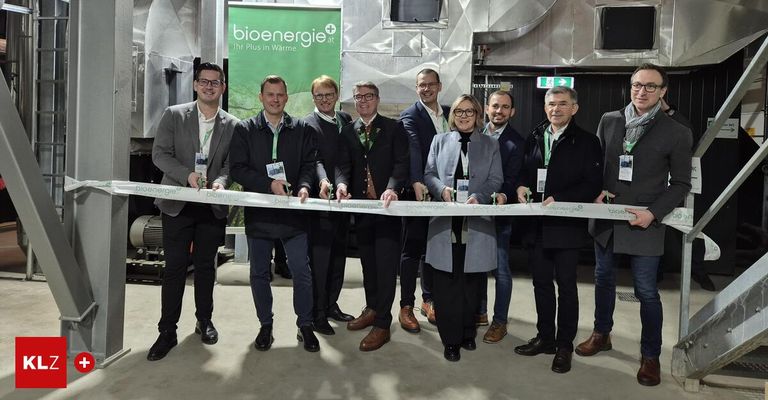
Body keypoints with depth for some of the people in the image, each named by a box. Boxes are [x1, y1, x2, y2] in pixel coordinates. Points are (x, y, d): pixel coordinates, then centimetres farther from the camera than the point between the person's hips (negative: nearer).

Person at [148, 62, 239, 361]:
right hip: (177, 203, -1)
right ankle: (167, 331, 11)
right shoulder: (174, 115, 1)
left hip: (212, 206, 1)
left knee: (206, 266, 12)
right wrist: (188, 174, -19)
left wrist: (220, 181, -19)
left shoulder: (232, 125, 4)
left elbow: (232, 164, 3)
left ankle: (204, 320, 29)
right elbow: (160, 154, -4)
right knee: (174, 267, 1)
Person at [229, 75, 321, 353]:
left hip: (293, 210, 0)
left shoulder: (302, 130, 8)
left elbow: (309, 163, 3)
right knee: (259, 273, 10)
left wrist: (303, 186, -18)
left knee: (301, 271, 1)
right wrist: (269, 184, -16)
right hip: (258, 212, 1)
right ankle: (265, 326, 26)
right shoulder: (245, 130, 5)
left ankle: (305, 326, 17)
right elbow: (238, 169, -4)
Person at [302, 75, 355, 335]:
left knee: (338, 254, 16)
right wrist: (323, 181, -40)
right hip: (321, 199, -7)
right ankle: (317, 313, 10)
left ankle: (331, 304, 30)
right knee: (319, 258, -1)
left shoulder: (346, 120, 11)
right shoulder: (308, 125, -9)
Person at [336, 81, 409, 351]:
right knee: (367, 262, 15)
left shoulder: (393, 128, 2)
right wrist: (342, 183, -20)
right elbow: (343, 164, 2)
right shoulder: (348, 132, 12)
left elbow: (401, 162, -7)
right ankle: (372, 308, 31)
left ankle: (382, 324, 1)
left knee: (386, 264, -4)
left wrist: (393, 189, -25)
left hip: (387, 205, -4)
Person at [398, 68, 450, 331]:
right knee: (412, 249, 1)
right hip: (418, 192, -5)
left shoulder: (449, 114, 12)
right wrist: (417, 182, -39)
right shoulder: (410, 116, -7)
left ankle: (428, 300, 27)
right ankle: (406, 306, 10)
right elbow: (413, 148, -24)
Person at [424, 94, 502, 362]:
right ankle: (451, 339, 8)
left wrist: (479, 197, -13)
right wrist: (441, 188, -12)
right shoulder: (440, 141, 13)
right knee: (447, 281, -1)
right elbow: (429, 173, 10)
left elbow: (496, 179, 6)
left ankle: (467, 332, 22)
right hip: (445, 220, 0)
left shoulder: (490, 145, 13)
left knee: (472, 280, 6)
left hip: (477, 222, 1)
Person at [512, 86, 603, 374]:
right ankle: (545, 337, 29)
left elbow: (593, 185, -10)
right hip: (537, 223, 5)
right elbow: (524, 171, 16)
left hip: (567, 224, -5)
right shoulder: (534, 138, 10)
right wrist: (522, 186, -6)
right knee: (541, 283, 14)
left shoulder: (586, 141, -5)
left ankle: (564, 346, 18)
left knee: (566, 285, 5)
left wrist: (559, 199, -20)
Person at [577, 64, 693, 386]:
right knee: (603, 279, 18)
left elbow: (681, 183, -3)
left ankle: (650, 356, 20)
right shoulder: (608, 120, 2)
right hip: (606, 218, 4)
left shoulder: (676, 133, -6)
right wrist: (596, 192, -7)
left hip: (644, 224, -3)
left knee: (646, 292, 3)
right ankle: (601, 334, 38)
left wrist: (653, 213, -15)